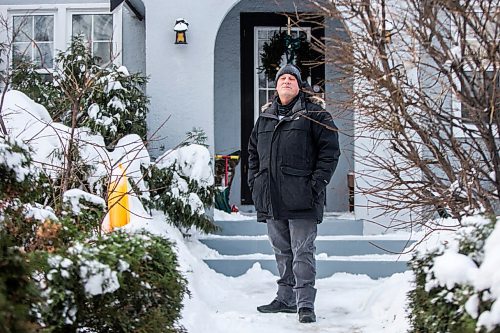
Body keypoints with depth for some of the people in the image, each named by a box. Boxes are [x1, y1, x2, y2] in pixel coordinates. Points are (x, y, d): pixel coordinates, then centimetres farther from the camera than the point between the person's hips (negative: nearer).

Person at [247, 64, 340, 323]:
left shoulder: (313, 114, 0)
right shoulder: (265, 116, 17)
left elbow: (330, 150, -5)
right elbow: (253, 151, 25)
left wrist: (317, 184, -12)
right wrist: (254, 182, 12)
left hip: (301, 197, -6)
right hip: (271, 199, 6)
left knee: (302, 252, -6)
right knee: (282, 251, 14)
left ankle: (305, 304, -3)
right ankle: (286, 299, 24)